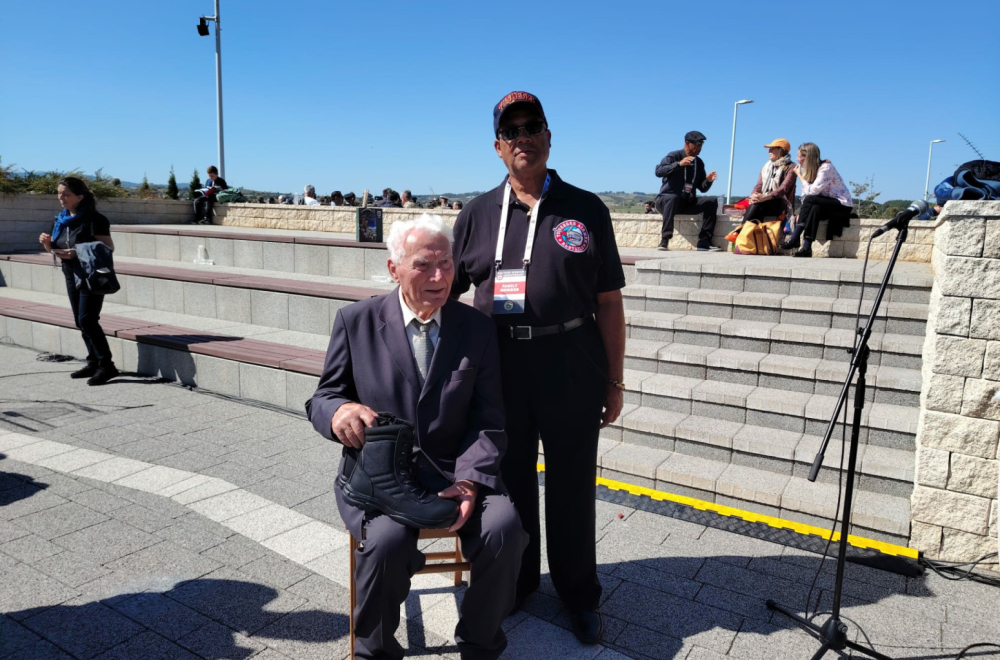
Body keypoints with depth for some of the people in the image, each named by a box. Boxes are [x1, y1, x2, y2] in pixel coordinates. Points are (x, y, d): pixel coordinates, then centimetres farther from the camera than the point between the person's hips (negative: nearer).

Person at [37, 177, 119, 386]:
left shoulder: (93, 219, -14)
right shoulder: (61, 219, 9)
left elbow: (109, 247, -18)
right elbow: (54, 249, 17)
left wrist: (78, 252, -27)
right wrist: (47, 243, -6)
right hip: (71, 275, 8)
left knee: (87, 320, -14)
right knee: (80, 321, 10)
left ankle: (107, 365, -9)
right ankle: (94, 362, 18)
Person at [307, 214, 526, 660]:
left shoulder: (477, 328, 3)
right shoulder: (356, 322, 1)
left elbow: (487, 420, 0)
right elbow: (321, 400, 5)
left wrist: (470, 480, -18)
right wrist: (339, 411, -22)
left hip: (453, 470, 2)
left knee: (505, 528, -25)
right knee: (388, 541, -31)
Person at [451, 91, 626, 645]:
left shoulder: (586, 210, 2)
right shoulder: (477, 214, 8)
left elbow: (608, 301, 2)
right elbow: (444, 292, 11)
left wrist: (614, 380, 1)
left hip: (572, 369, -1)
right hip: (499, 367, 2)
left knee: (571, 484, 10)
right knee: (510, 479, 15)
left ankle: (579, 594, 32)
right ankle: (515, 582, 38)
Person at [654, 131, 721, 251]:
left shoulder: (699, 163, 12)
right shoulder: (674, 156, -3)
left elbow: (702, 188, 12)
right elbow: (658, 171, -21)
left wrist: (708, 181, -10)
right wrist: (679, 164, -31)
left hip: (688, 202, 5)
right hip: (666, 199, -5)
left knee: (711, 201, -15)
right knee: (673, 198, -39)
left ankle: (704, 241, -19)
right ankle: (664, 240, -38)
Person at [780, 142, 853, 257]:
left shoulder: (826, 168, -18)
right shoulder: (810, 169, 7)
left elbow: (812, 191, -26)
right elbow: (805, 193, 1)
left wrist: (799, 175, -16)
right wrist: (801, 212, -14)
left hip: (842, 205, -7)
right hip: (826, 204, 7)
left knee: (810, 200, -29)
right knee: (814, 209, -26)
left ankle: (794, 239, -28)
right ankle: (806, 248, -35)